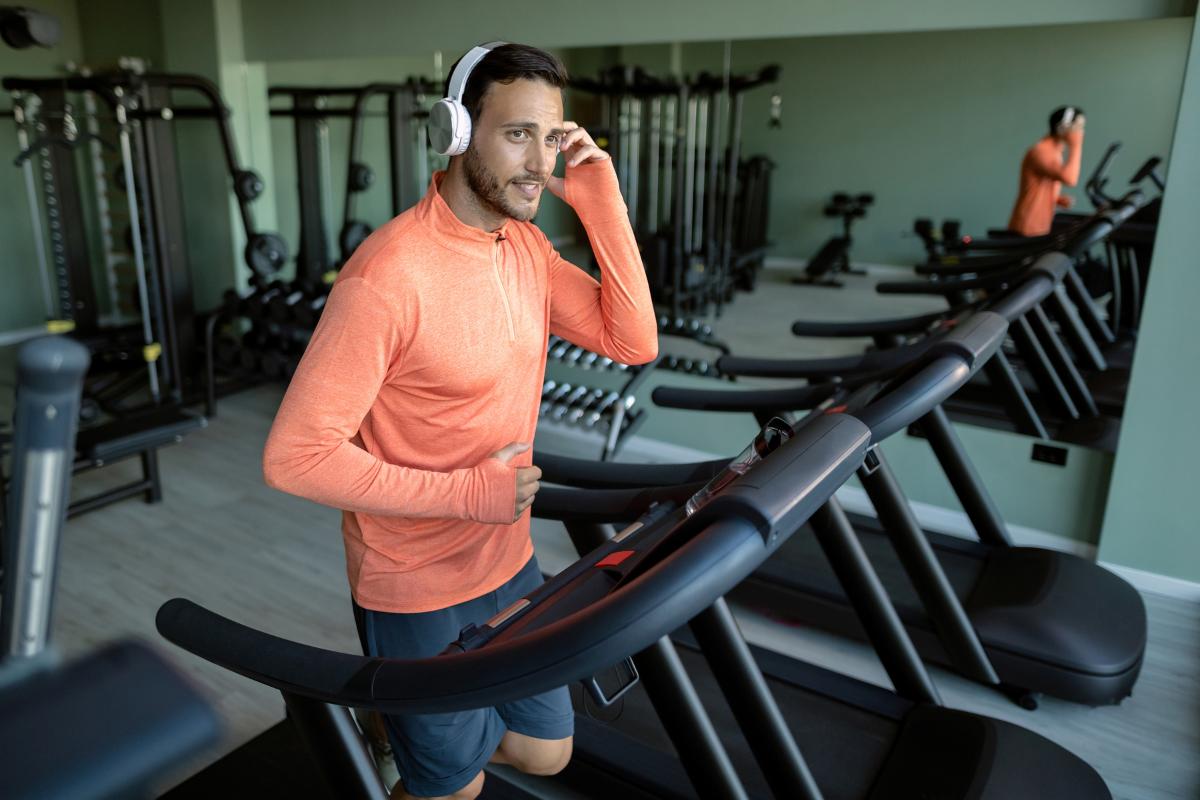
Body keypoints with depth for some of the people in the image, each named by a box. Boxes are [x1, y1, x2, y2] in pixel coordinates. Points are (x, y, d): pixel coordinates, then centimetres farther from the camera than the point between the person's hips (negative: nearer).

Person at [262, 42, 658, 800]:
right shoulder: (390, 273, -25)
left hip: (508, 562, 7)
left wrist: (602, 203, -11)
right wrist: (463, 492, -24)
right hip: (417, 591, -6)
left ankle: (413, 729, 46)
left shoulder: (527, 245, -1)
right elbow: (295, 454, -25)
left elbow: (634, 342, -4)